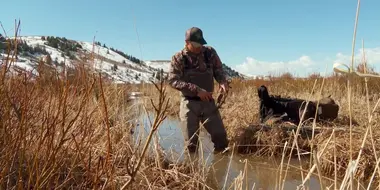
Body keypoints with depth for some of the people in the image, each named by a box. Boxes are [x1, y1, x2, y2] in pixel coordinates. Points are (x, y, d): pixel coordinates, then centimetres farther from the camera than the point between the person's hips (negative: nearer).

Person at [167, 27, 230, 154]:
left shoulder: (210, 52, 1)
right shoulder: (178, 58, -8)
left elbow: (219, 70, 10)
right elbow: (173, 81, -16)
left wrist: (223, 81, -15)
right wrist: (197, 90, -25)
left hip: (208, 102, 3)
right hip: (189, 103, -3)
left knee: (220, 135, 7)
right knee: (191, 142, 3)